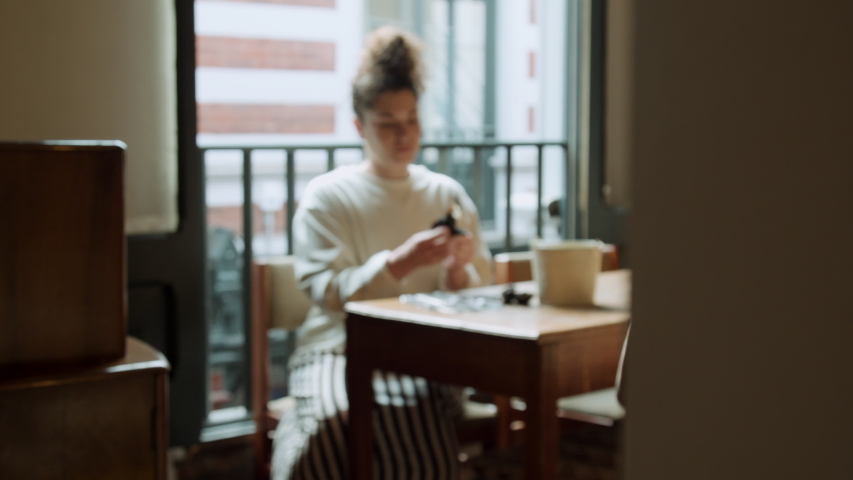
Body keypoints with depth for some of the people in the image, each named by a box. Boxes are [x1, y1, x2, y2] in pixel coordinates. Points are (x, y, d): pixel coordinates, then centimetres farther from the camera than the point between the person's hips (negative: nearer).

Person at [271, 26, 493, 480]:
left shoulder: (447, 194, 14)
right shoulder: (326, 196, 5)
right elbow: (329, 293, -6)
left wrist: (457, 269, -7)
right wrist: (400, 263, -19)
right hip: (341, 349, -2)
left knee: (415, 424, -33)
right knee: (334, 428, -36)